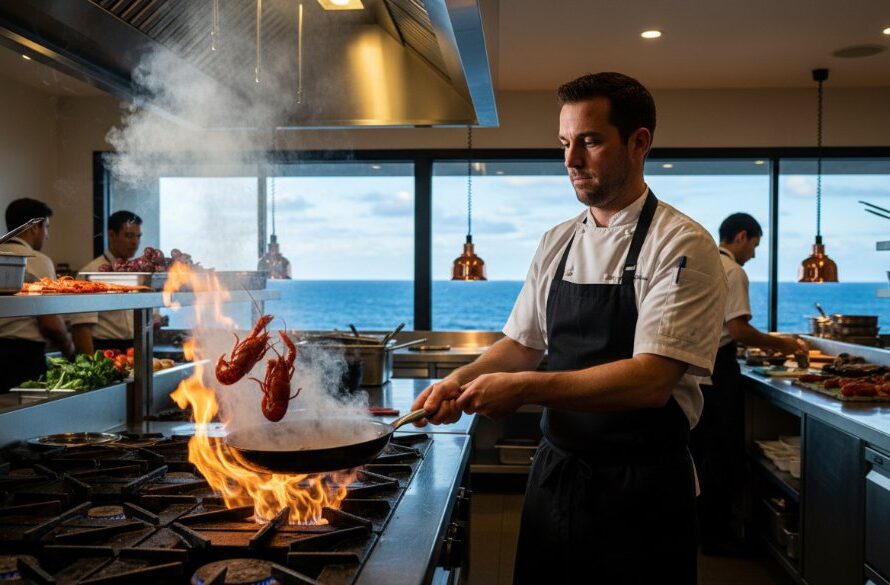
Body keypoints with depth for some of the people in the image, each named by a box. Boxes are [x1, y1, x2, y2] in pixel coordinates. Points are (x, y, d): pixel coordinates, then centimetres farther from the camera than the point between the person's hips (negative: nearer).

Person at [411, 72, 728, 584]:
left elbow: (652, 380, -24)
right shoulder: (557, 243, 6)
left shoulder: (682, 245, -15)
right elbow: (523, 343, 12)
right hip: (556, 475, 6)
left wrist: (523, 388, -28)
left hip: (641, 489, -5)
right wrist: (464, 379, -6)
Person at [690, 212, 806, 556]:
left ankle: (697, 524, 25)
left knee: (699, 449, 16)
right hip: (717, 369, -9)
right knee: (723, 453, 0)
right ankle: (715, 534, 7)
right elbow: (738, 329, -19)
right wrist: (781, 345, -6)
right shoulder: (732, 271, -12)